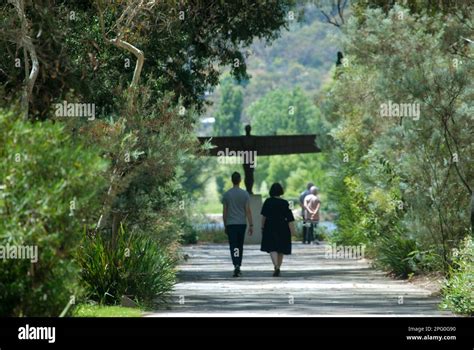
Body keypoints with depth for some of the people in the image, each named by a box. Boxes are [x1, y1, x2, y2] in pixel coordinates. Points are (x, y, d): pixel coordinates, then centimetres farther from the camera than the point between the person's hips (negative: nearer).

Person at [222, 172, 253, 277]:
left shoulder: (227, 194, 0)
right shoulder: (244, 194, -1)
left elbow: (224, 212, 3)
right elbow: (248, 211, -4)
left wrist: (225, 226, 11)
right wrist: (251, 225, -1)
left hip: (230, 224, -1)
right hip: (242, 224, 1)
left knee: (234, 247, -5)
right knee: (240, 246, 13)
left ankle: (236, 266, -24)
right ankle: (238, 267, 20)